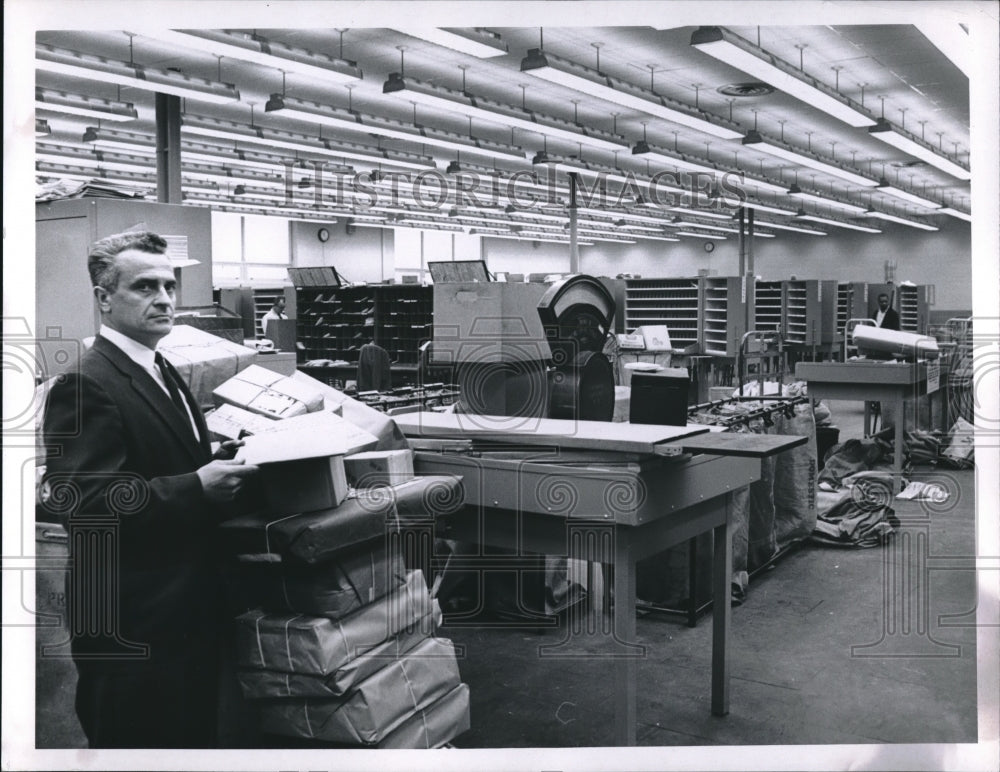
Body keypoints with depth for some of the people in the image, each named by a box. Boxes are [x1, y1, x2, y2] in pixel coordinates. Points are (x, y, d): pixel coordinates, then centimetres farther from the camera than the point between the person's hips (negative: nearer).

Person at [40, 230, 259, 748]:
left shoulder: (163, 375, 14)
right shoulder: (85, 387, -16)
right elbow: (86, 501, -25)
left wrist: (222, 465, 4)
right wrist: (198, 487, -28)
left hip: (189, 614, 9)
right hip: (133, 627, -9)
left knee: (196, 739, 18)